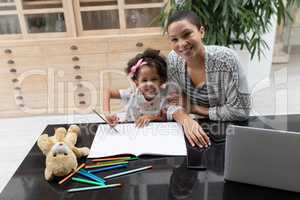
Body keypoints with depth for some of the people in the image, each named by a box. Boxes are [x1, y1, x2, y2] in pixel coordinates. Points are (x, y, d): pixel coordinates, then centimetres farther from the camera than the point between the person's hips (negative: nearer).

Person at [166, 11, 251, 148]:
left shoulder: (225, 59, -21)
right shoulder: (173, 60, -9)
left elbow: (240, 111, -20)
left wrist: (195, 108, -15)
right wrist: (185, 120, -26)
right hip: (192, 133, 3)